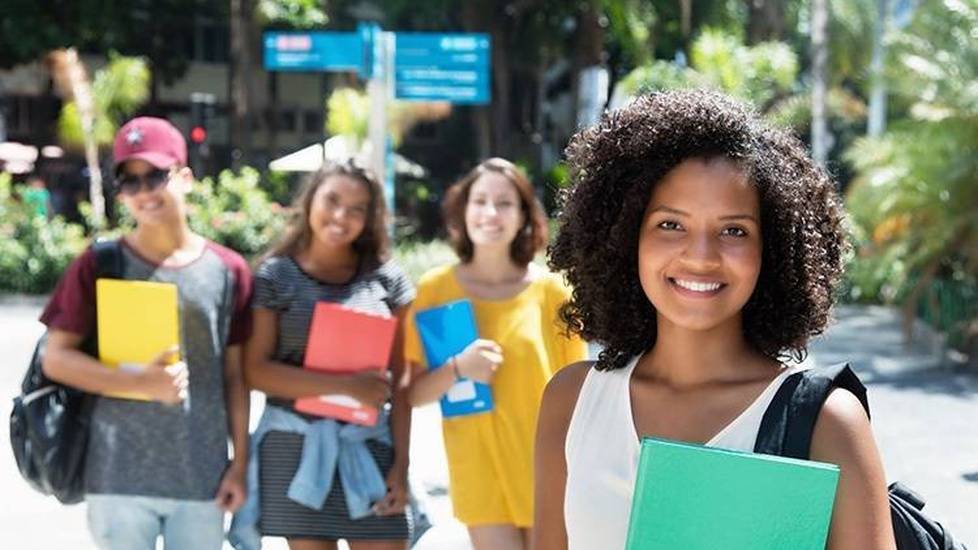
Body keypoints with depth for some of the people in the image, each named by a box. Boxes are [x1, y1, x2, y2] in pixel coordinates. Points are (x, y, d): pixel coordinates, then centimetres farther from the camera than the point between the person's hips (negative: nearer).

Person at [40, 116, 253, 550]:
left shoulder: (228, 270, 3)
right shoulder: (98, 266, -1)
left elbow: (235, 376, 7)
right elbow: (56, 359, -4)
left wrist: (240, 463, 4)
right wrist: (142, 382, -16)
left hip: (202, 477, 2)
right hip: (120, 477, -2)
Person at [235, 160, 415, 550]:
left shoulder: (386, 277, 6)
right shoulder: (274, 276, 1)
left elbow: (399, 380, 6)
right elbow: (257, 371, -6)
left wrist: (401, 463, -1)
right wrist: (346, 386, -15)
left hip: (369, 445, 1)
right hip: (294, 447, -1)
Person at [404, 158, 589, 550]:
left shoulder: (551, 290, -3)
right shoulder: (436, 289, -1)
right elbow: (413, 393, 0)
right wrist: (457, 369, -19)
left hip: (546, 473, 0)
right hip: (479, 473, 0)